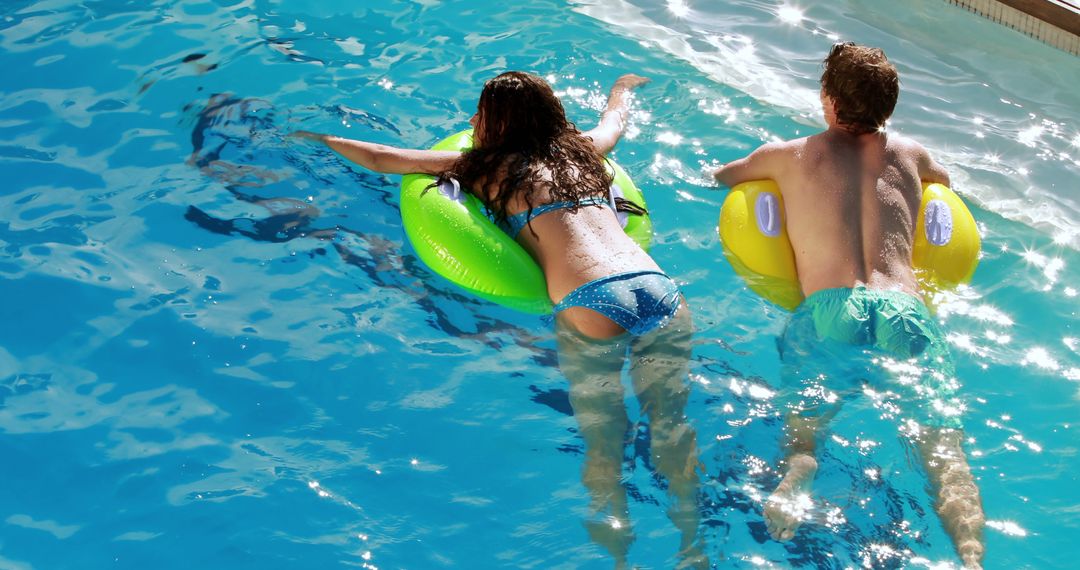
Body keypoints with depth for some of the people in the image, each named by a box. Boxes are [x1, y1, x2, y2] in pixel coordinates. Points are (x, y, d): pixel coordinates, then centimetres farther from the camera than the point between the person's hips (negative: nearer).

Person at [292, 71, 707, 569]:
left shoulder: (488, 167, 17)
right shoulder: (582, 150, 28)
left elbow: (380, 158, 25)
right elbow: (613, 121, 54)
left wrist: (319, 138, 42)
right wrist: (622, 87, 77)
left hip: (594, 307, -4)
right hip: (662, 291, 5)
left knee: (602, 446, 0)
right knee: (671, 426, 7)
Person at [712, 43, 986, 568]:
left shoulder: (788, 155, 20)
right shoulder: (910, 154, 26)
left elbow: (716, 177, 40)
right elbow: (944, 181, 52)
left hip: (828, 309, -1)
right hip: (906, 309, 1)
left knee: (803, 434, -2)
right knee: (943, 446, -6)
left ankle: (790, 489, -39)